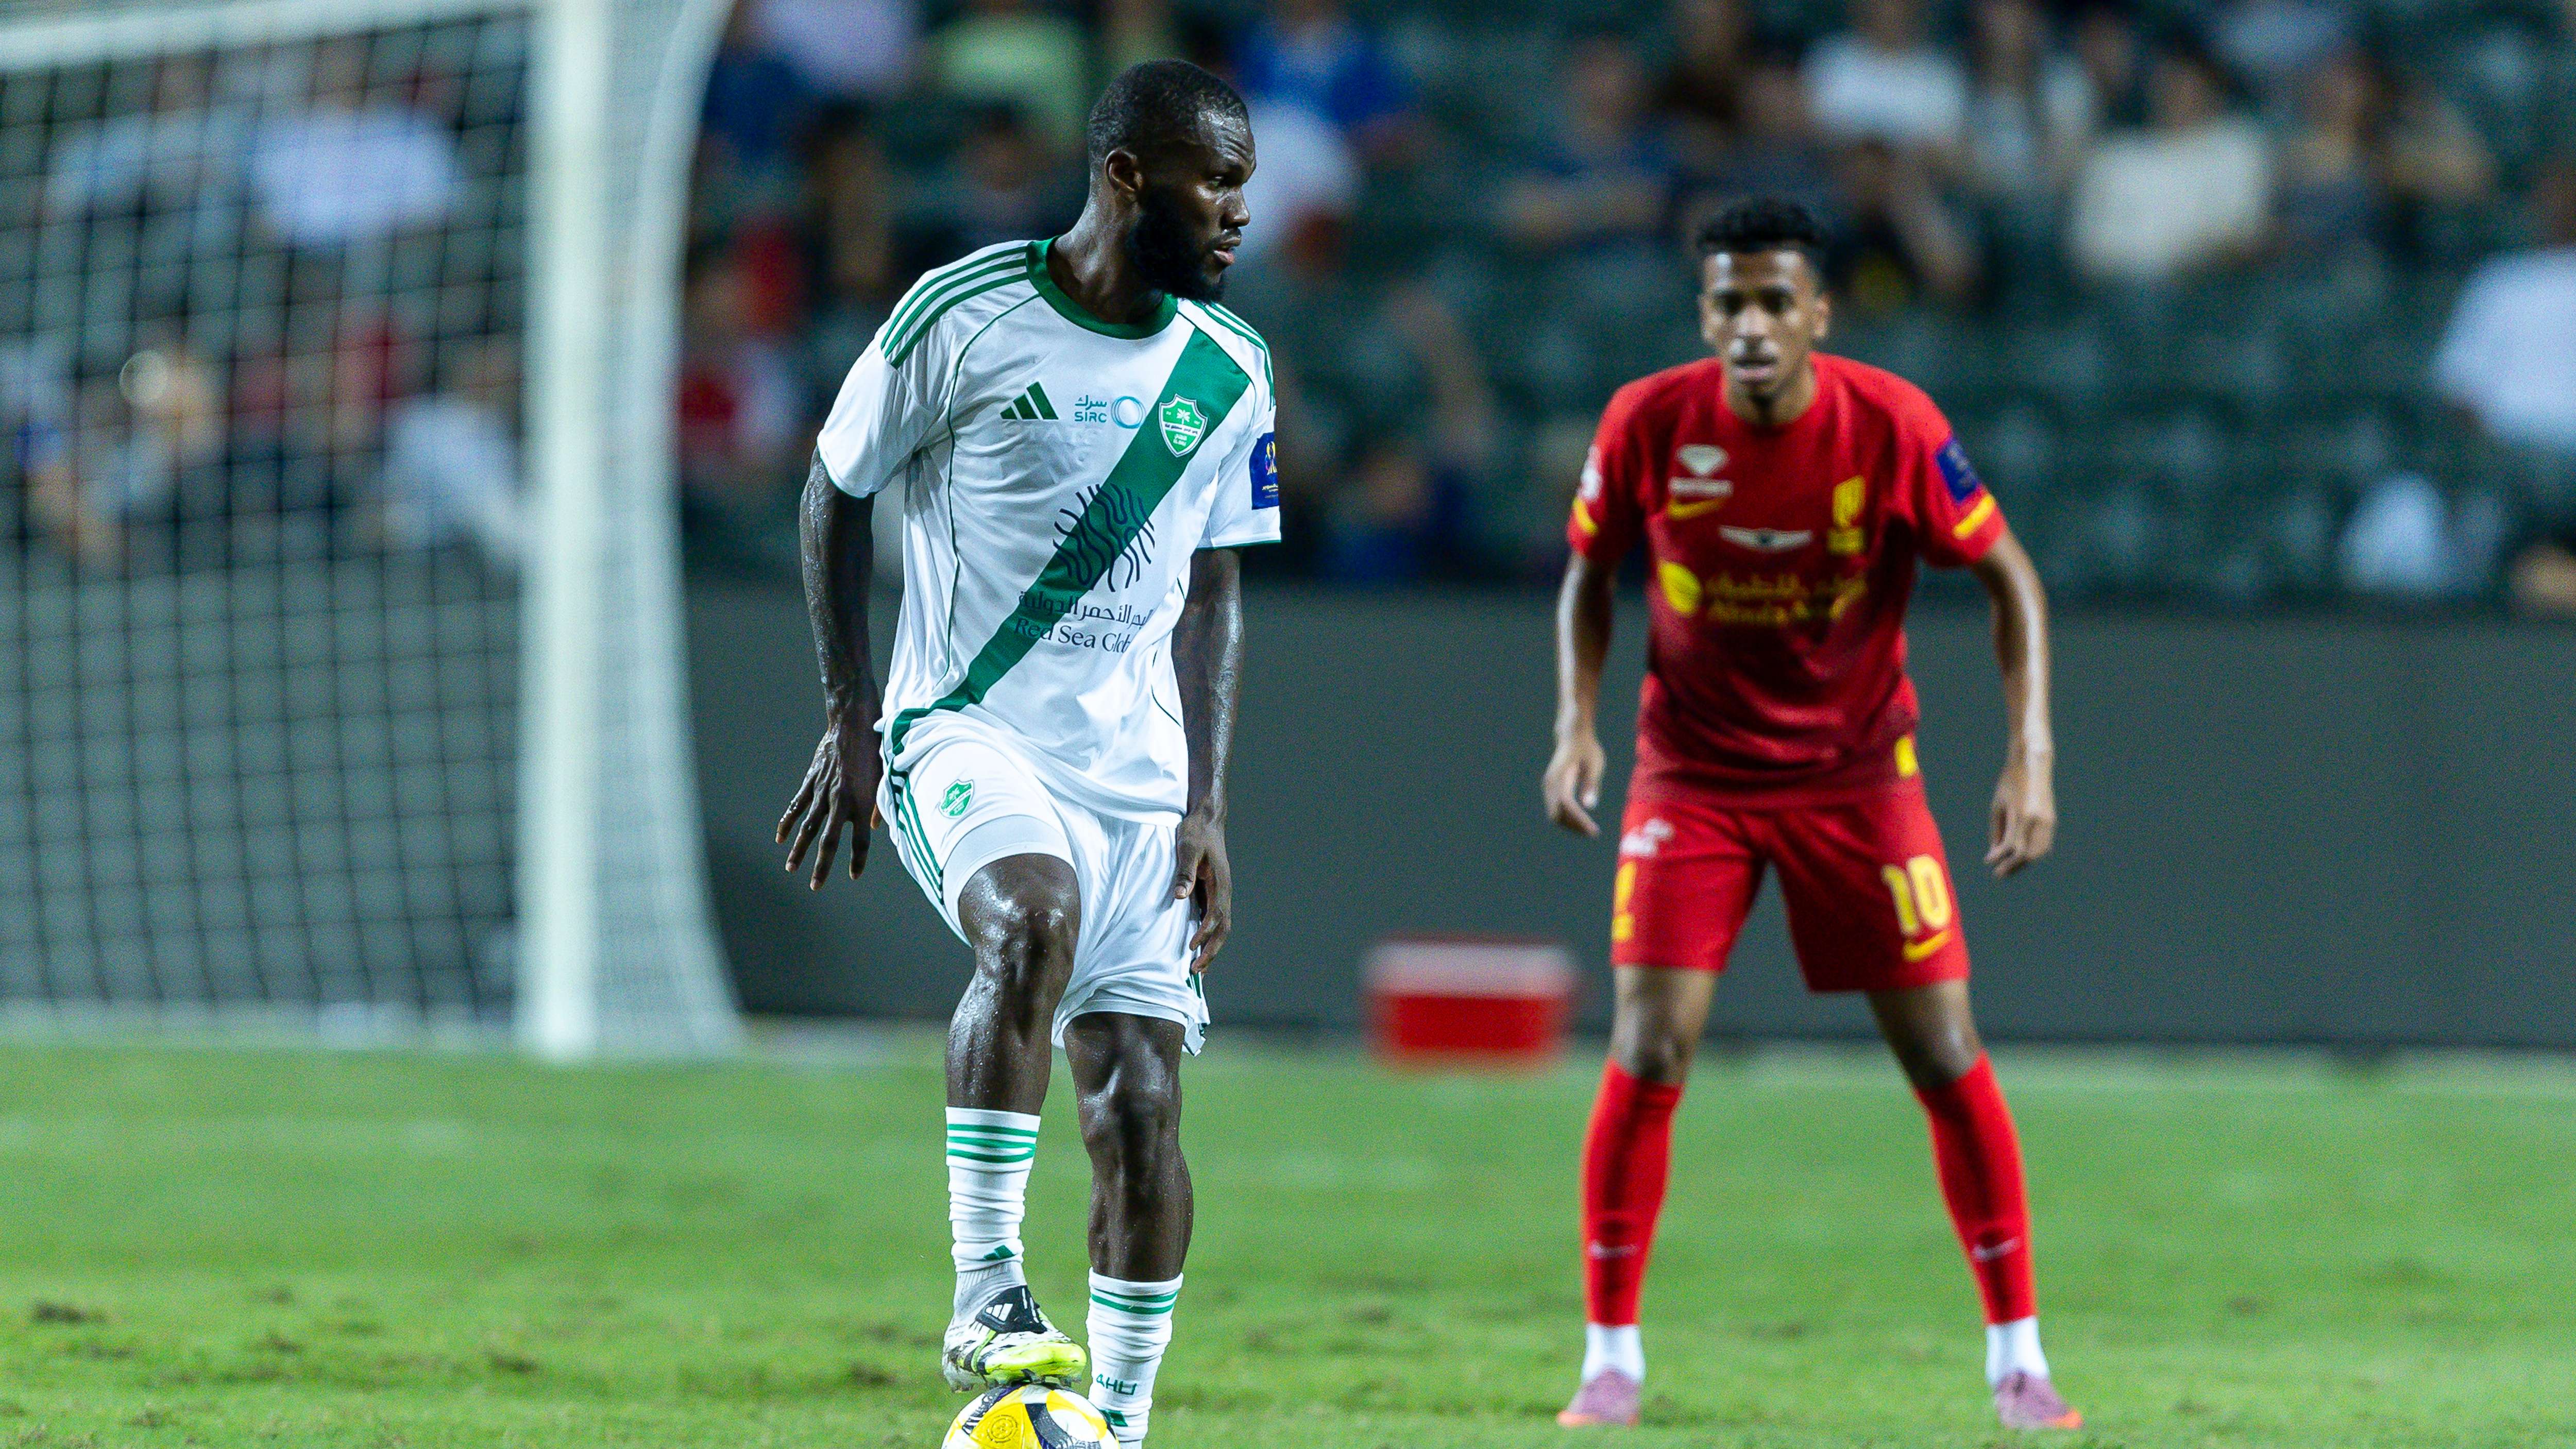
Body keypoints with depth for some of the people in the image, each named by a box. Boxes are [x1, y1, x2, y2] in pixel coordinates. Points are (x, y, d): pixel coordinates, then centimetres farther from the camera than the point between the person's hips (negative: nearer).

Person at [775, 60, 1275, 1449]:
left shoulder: (1228, 373, 7)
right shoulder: (964, 316, -7)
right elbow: (835, 490, 4)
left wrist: (1206, 806, 7)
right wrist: (851, 722, 0)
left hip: (1137, 773, 5)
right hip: (966, 734, -5)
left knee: (1139, 1102, -3)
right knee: (1033, 919, -35)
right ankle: (983, 1291, -29)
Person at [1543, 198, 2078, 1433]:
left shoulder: (1890, 426, -16)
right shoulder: (1648, 424, -13)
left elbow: (2008, 576, -6)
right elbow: (1590, 575, 5)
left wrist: (2030, 753, -14)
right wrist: (1576, 722, -9)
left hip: (1857, 771, 0)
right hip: (1691, 775, 0)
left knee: (1947, 1061, -2)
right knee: (1649, 1056, -11)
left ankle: (2017, 1356, 9)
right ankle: (1610, 1356, 1)